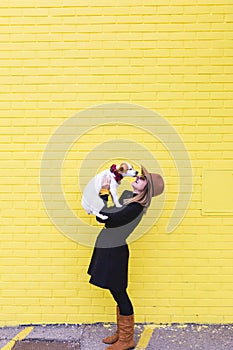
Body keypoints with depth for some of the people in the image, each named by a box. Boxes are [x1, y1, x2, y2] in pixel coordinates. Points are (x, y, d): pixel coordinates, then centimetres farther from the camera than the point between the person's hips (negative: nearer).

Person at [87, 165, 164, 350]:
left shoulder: (135, 208, -23)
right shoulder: (128, 196, 3)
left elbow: (106, 219, -25)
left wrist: (104, 192, -22)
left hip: (114, 252, -9)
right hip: (108, 250, 9)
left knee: (119, 294, 6)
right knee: (118, 294, 19)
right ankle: (121, 333, 35)